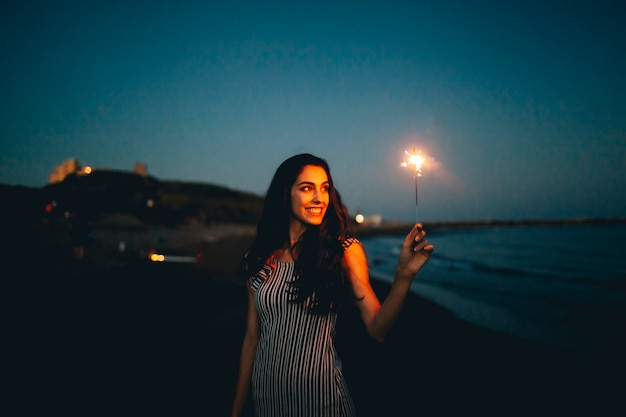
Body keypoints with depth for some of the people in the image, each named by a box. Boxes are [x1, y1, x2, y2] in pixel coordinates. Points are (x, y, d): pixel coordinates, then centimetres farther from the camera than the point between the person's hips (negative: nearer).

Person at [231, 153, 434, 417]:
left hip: (320, 395, -2)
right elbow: (252, 336, 4)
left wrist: (403, 276, -28)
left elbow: (377, 329, -13)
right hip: (266, 394, 3)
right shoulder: (259, 258, -1)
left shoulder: (344, 250, -7)